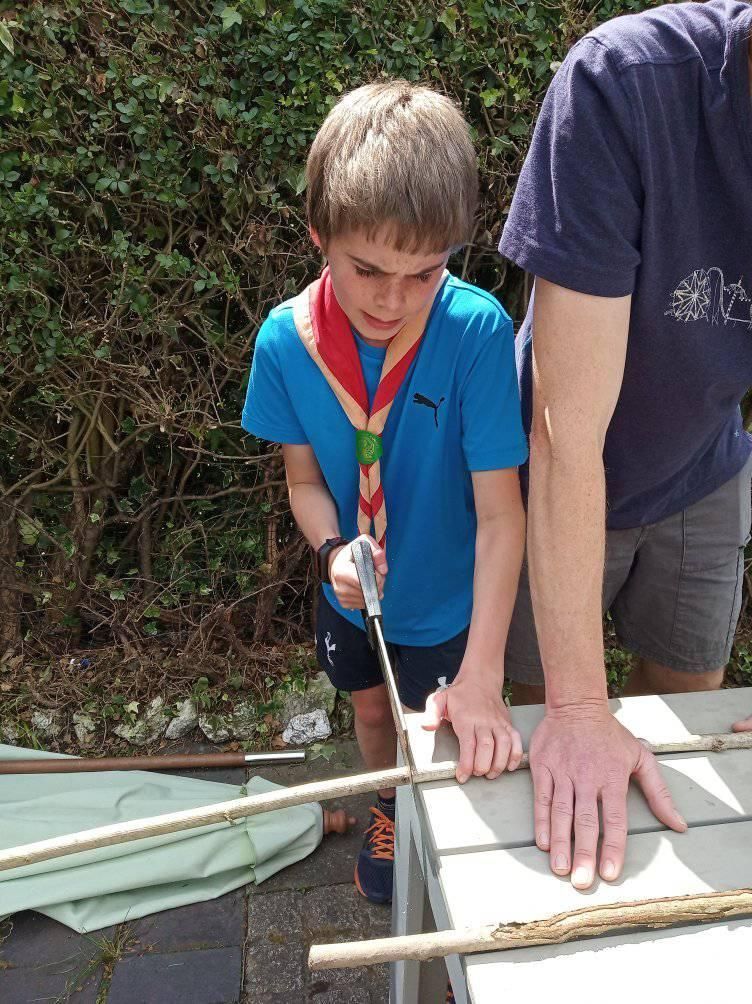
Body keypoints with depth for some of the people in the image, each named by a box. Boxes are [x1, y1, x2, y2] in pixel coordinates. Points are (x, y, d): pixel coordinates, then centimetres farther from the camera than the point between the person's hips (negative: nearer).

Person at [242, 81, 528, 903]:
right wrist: (333, 550, -27)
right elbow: (305, 479, -7)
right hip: (353, 594, 4)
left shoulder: (476, 332, -31)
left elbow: (500, 512, -30)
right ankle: (390, 811, 62)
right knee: (372, 713, 29)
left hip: (448, 599, -3)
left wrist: (482, 678, -35)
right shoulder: (285, 340, -20)